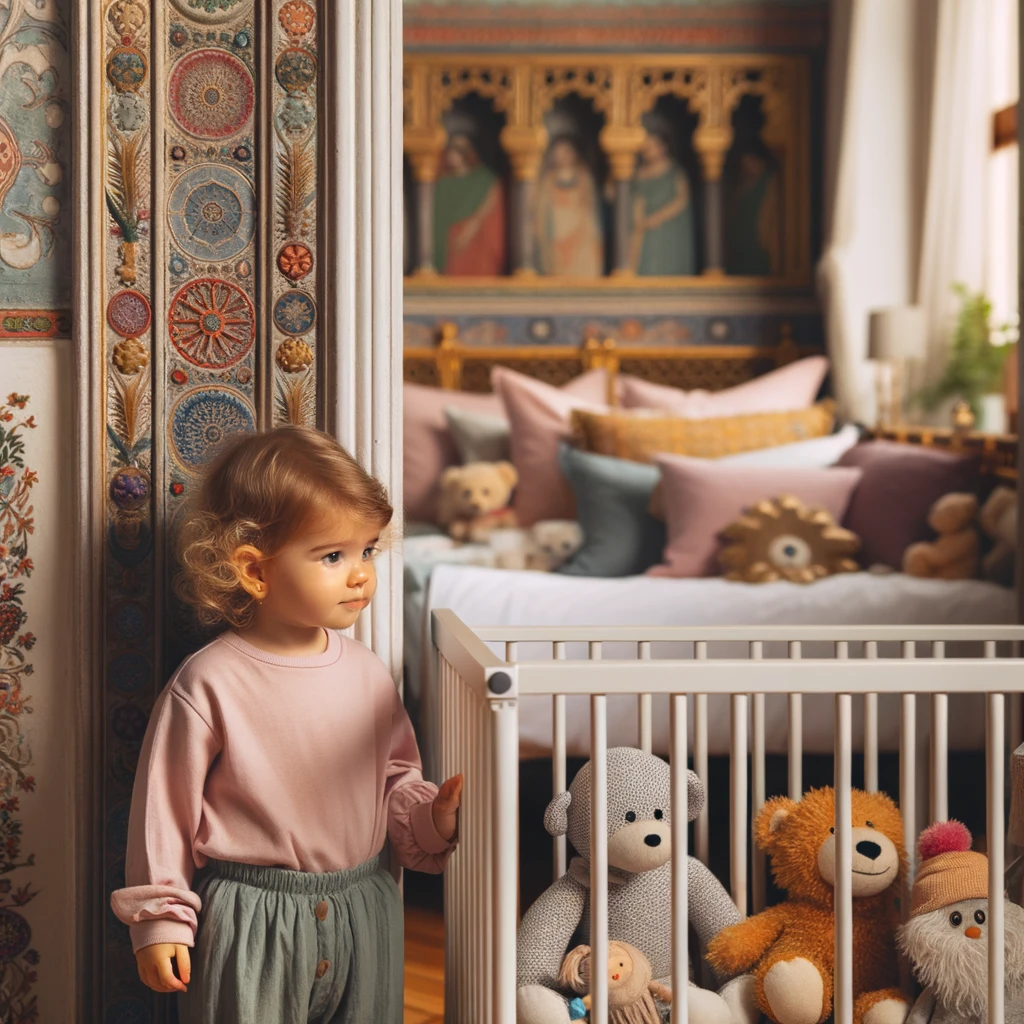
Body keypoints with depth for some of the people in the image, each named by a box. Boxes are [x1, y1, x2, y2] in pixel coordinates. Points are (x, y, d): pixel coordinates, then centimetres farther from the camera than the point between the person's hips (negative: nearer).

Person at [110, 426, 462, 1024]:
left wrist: (430, 817, -7)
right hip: (250, 925, -5)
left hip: (364, 913, 5)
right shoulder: (210, 684, -14)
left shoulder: (368, 673, 1)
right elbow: (165, 807, -8)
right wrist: (160, 922, -6)